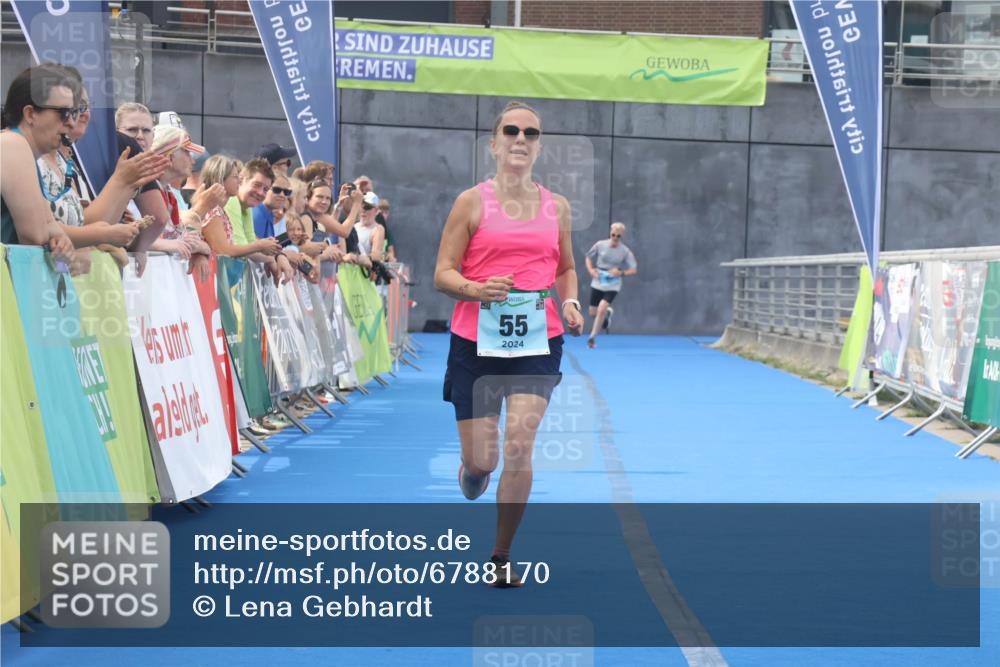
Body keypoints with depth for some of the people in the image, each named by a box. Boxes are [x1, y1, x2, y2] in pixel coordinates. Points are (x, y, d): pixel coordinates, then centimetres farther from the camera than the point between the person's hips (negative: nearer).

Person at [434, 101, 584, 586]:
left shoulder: (556, 207, 8)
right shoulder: (472, 202, -2)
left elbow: (567, 268, 20)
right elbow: (442, 274, -3)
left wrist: (570, 302, -1)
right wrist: (479, 289, -23)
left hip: (538, 342, 2)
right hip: (477, 343, -1)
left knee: (519, 447, -12)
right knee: (481, 461, 0)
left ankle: (502, 556, 5)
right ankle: (470, 474, 42)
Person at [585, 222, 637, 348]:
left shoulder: (625, 251, -9)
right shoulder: (600, 245, -6)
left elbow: (634, 270, -6)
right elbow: (589, 257, 9)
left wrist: (621, 273, -23)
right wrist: (591, 269, -8)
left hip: (613, 285, -3)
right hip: (597, 283, 3)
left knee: (601, 310, -20)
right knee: (593, 313, 10)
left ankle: (593, 337, -6)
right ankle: (608, 313, 47)